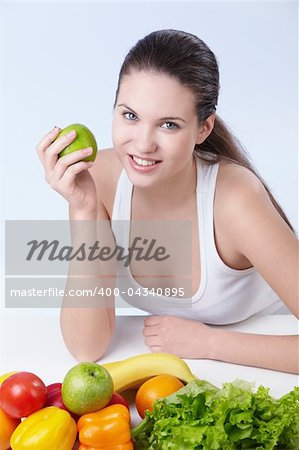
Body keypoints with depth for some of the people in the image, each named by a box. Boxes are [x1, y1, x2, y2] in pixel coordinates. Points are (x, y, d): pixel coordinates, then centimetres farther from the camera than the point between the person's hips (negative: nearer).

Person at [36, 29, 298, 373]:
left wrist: (207, 342, -22)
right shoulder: (102, 176, -18)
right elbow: (86, 347, -21)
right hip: (168, 370, 2)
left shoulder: (233, 199, -27)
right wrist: (82, 209, -29)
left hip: (262, 370, -1)